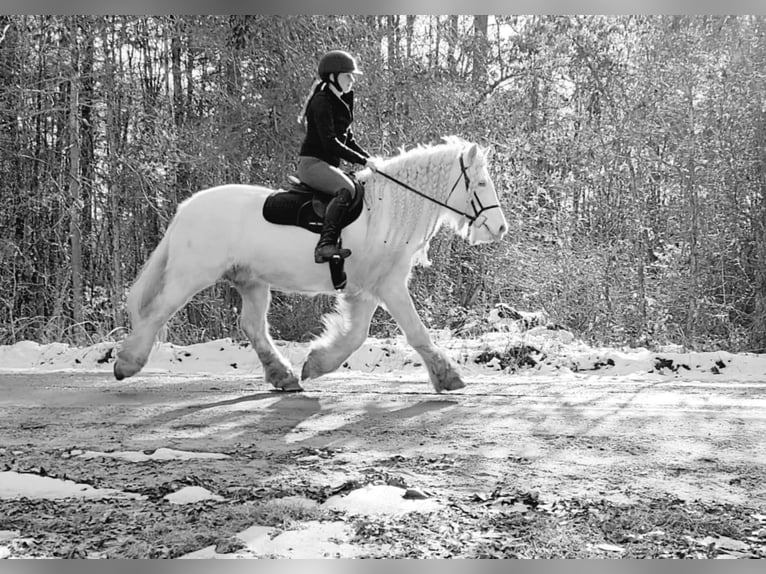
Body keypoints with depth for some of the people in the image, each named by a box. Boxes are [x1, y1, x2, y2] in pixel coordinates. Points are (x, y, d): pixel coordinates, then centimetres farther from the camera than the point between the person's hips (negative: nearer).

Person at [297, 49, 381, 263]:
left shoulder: (342, 101, 15)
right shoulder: (322, 101, -13)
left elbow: (347, 139, 21)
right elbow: (330, 142, -21)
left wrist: (370, 158, 6)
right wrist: (363, 161, -20)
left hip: (330, 165, 10)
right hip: (312, 163, -10)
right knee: (346, 189, -33)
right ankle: (325, 244, -43)